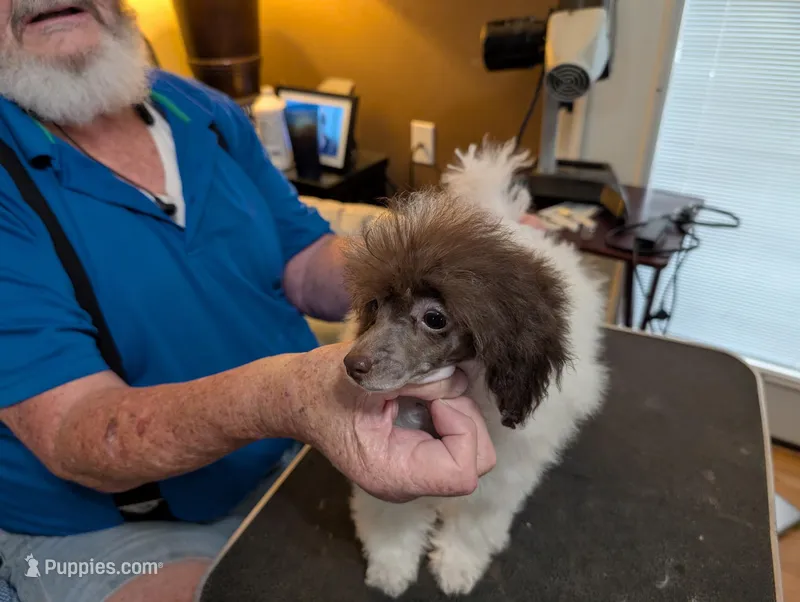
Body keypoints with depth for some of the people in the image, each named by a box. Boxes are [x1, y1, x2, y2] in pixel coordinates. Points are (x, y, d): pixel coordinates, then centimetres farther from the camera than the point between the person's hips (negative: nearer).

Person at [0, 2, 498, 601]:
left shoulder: (208, 113, 1)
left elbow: (307, 268, 0)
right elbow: (68, 429, -25)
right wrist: (278, 398, -46)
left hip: (297, 457, 5)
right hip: (107, 531, -4)